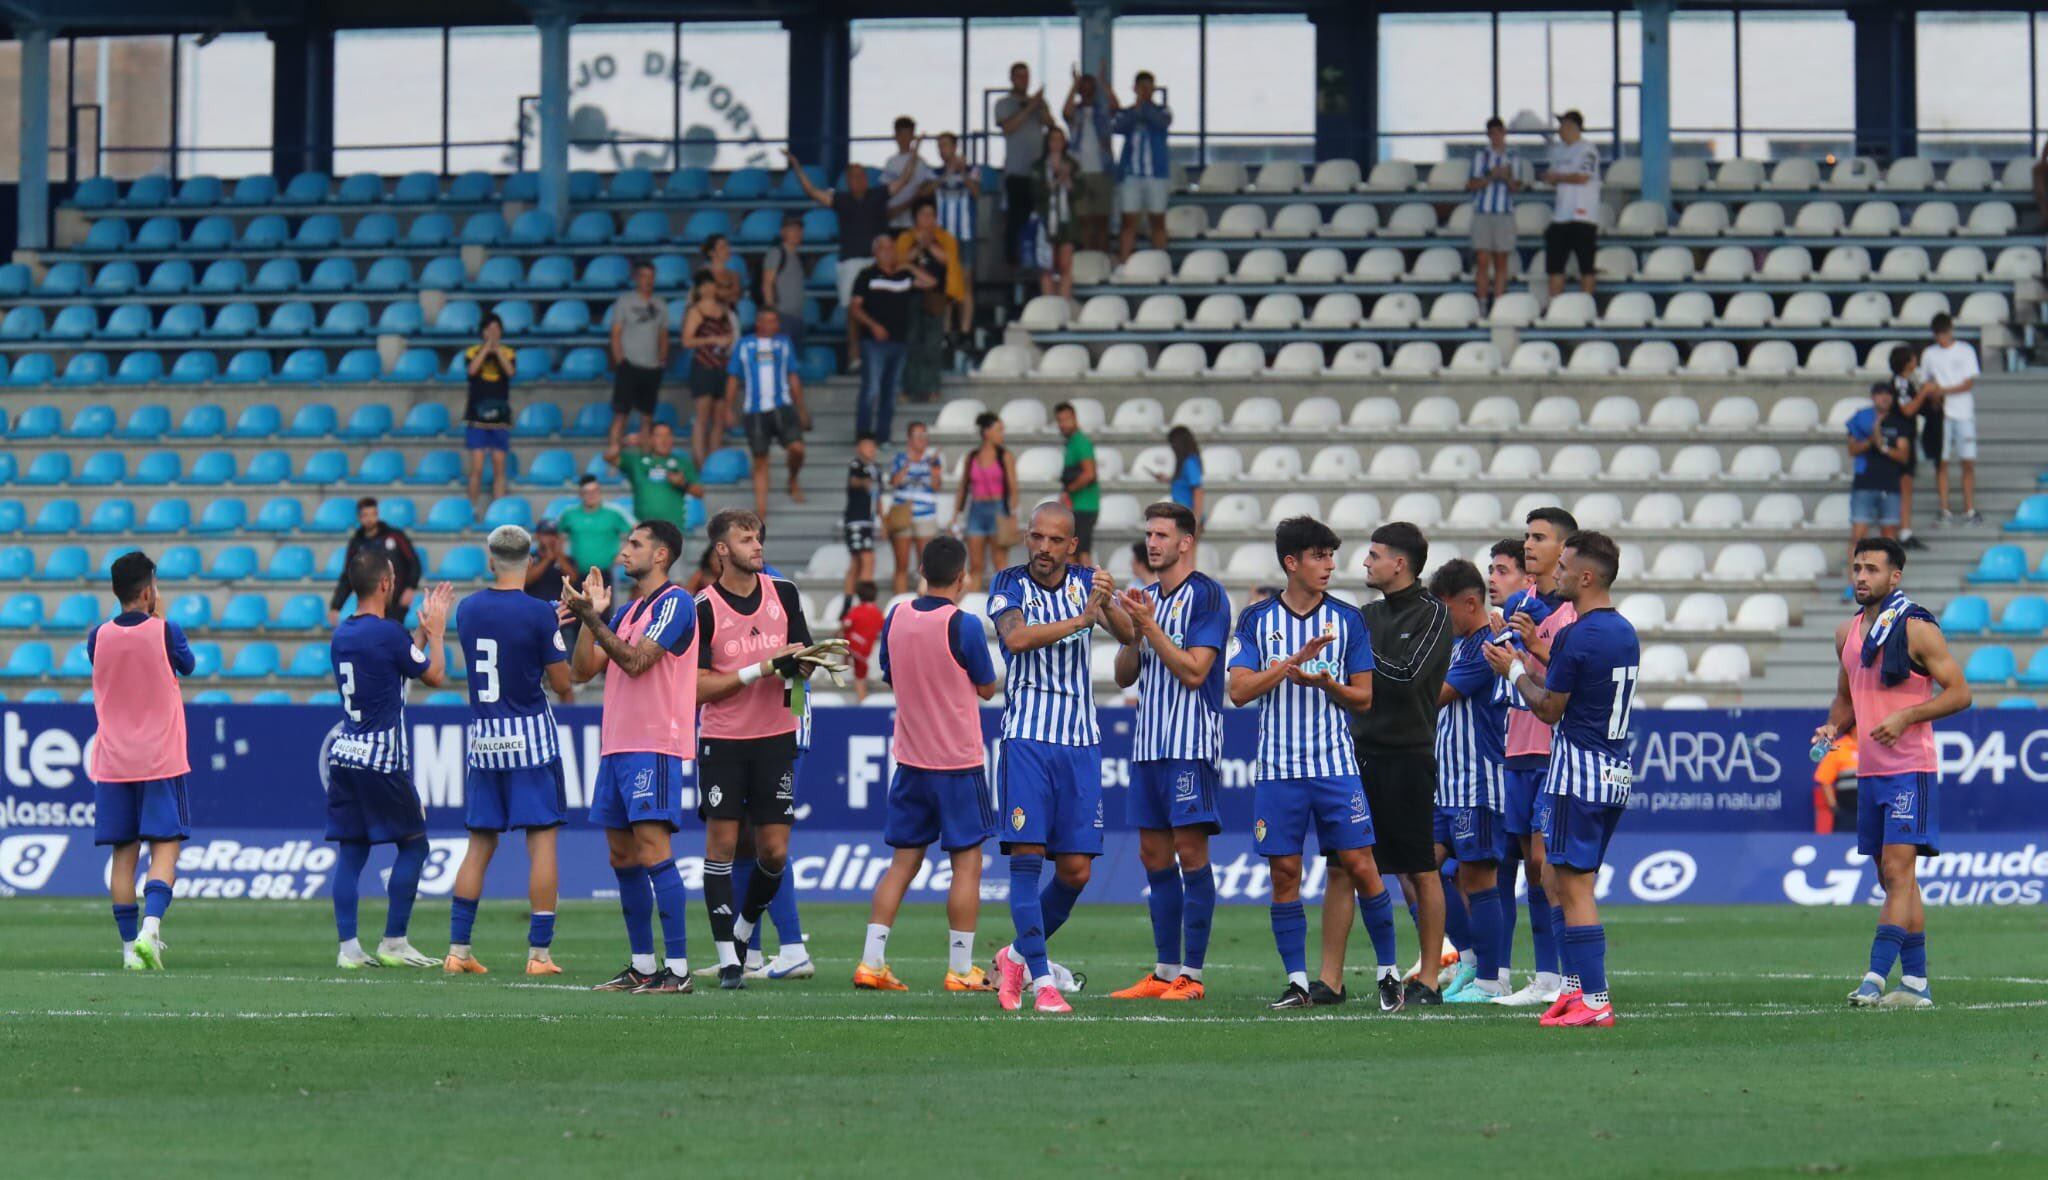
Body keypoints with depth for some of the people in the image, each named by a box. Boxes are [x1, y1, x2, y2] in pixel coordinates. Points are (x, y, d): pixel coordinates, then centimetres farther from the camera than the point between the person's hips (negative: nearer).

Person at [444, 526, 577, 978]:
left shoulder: (467, 610, 4)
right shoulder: (540, 614, -11)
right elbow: (562, 683, -8)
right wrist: (567, 691, 16)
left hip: (482, 737, 4)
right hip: (531, 735, -4)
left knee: (480, 846, 11)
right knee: (542, 841, 0)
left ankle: (458, 949, 8)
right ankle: (539, 952, -4)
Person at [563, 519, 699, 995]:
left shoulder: (674, 603, -7)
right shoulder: (626, 611, 19)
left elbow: (635, 661, -17)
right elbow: (583, 671, 16)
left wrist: (592, 617, -15)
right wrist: (589, 616, 5)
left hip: (653, 746, -9)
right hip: (616, 743, 9)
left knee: (652, 850, -14)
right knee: (623, 857, 9)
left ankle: (678, 969, -15)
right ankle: (642, 966, 14)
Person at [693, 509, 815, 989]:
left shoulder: (783, 594, 5)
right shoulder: (703, 609, -8)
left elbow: (801, 658, 13)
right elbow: (698, 688, -11)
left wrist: (796, 666, -12)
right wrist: (760, 668, -19)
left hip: (776, 738, 3)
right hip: (722, 742, -3)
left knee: (774, 852, 2)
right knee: (721, 845, -5)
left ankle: (744, 931, 27)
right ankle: (728, 958, 0)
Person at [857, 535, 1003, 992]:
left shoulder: (895, 618, 1)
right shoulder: (963, 625, -15)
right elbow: (988, 688, -3)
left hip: (909, 761, 5)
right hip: (959, 764, -5)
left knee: (903, 863, 10)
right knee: (966, 864, 3)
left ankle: (871, 963, 5)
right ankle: (960, 969, 2)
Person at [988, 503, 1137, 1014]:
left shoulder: (1087, 583, 6)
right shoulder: (1009, 584, -1)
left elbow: (1128, 634, -10)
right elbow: (1015, 637, -20)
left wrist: (1110, 606, -32)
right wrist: (1082, 618, -27)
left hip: (1080, 742, 3)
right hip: (1026, 737, -3)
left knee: (1076, 870, 2)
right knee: (1026, 855, -12)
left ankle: (1018, 956, 23)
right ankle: (1041, 980, -11)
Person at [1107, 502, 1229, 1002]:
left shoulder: (1206, 596, -7)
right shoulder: (1147, 597, 16)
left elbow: (1194, 671, -15)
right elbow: (1124, 675, 15)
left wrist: (1150, 627, -14)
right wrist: (1133, 632, -2)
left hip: (1190, 745, -8)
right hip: (1148, 744, 8)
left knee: (1190, 850, -8)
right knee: (1155, 856, 7)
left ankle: (1191, 975, -7)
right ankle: (1164, 972, 11)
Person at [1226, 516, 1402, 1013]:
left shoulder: (1348, 619, 5)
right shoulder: (1257, 619, 4)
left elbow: (1363, 697, 6)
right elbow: (1240, 690, -5)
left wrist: (1324, 682, -14)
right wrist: (1295, 660, -15)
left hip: (1336, 763, 0)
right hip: (1277, 768, 0)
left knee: (1360, 866, -5)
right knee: (1284, 872, 1)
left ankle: (1388, 971, 7)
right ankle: (1297, 981, 8)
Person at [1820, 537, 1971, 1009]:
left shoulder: (1917, 630, -9)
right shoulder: (1848, 633, 12)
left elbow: (1958, 693, -9)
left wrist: (1905, 716, -20)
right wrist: (1833, 726, 4)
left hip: (1911, 770, -8)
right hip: (1869, 771, 8)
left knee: (1898, 869, -14)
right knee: (1892, 878, 9)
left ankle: (1877, 976, -21)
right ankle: (1915, 983, 13)